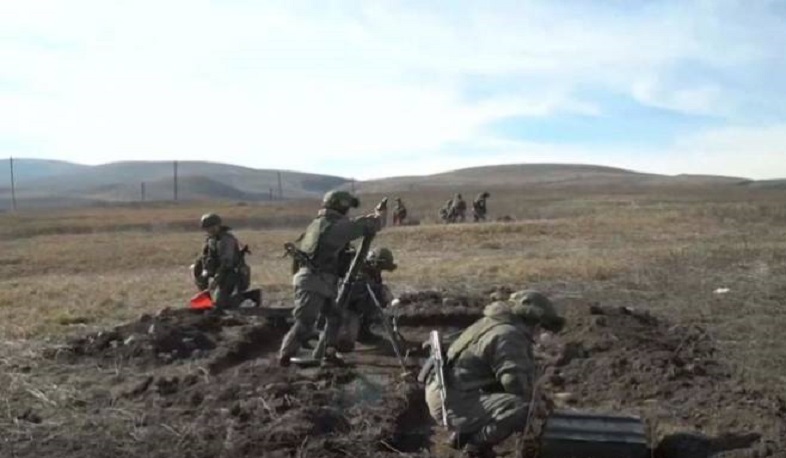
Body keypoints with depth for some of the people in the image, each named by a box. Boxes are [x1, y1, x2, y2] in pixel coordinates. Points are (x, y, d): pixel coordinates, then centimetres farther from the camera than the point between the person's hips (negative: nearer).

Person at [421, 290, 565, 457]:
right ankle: (477, 441, -2)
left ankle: (466, 432, 18)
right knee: (525, 410, -24)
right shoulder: (509, 335, -15)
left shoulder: (494, 323, 16)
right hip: (454, 403, -11)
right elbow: (517, 382, -23)